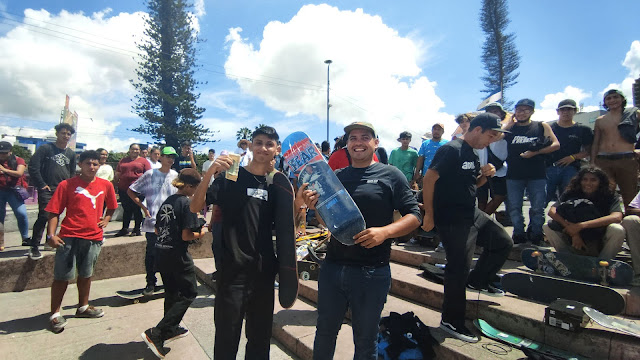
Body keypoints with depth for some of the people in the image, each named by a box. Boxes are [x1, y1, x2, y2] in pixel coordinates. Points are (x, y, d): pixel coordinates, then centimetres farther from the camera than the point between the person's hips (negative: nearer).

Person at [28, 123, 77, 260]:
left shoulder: (71, 153, 13)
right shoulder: (46, 148, -1)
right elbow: (33, 167, -7)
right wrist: (41, 185, -10)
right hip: (47, 189, -4)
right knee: (44, 217, -12)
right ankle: (34, 247, -4)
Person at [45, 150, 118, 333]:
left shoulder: (106, 185, 5)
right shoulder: (67, 185, -4)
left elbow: (112, 206, 21)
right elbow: (54, 211, -6)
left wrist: (106, 219, 6)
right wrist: (51, 235, -15)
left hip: (94, 237, 3)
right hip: (69, 237, -3)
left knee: (86, 274, 17)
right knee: (62, 276, 1)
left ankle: (83, 307, 32)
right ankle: (55, 314, 17)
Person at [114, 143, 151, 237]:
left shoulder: (143, 161, 4)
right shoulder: (123, 161, 15)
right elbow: (117, 174, 19)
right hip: (124, 189, 4)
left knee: (137, 209, 2)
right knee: (126, 209, 12)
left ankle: (137, 229, 13)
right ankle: (124, 229, 22)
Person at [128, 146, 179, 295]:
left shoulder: (176, 176, 5)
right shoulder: (150, 174, 0)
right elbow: (130, 191, 5)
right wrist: (143, 207, -2)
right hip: (153, 222, -2)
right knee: (151, 253, 5)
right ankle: (150, 283, 23)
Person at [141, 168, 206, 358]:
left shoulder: (167, 201, 8)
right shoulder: (187, 203, -16)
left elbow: (158, 229, 15)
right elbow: (186, 235, -19)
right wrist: (199, 234, -2)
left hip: (161, 252, 9)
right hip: (177, 255, -9)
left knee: (171, 292, 23)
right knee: (189, 293, 6)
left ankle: (171, 329, 39)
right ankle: (156, 334, 0)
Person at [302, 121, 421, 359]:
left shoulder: (390, 175, -4)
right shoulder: (337, 176, 8)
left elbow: (414, 215, -6)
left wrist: (384, 232, -24)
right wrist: (315, 206, -9)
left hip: (372, 272, -3)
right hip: (332, 267, 4)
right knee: (325, 332, 21)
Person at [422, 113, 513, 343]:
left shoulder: (472, 154, 13)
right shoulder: (451, 150, -16)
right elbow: (429, 179, -22)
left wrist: (485, 174, 1)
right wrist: (429, 215, -22)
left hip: (473, 214, 10)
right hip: (453, 220, -10)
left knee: (503, 243, 19)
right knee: (458, 269, -3)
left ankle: (477, 281, 35)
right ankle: (451, 322, 13)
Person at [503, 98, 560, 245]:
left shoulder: (542, 126, 9)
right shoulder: (509, 127, 9)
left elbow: (555, 145, 3)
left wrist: (535, 153, -8)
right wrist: (509, 123, -5)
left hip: (537, 174, 0)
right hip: (514, 175, 1)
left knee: (538, 208, 3)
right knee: (514, 208, 3)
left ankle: (535, 236, 19)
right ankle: (519, 236, 18)